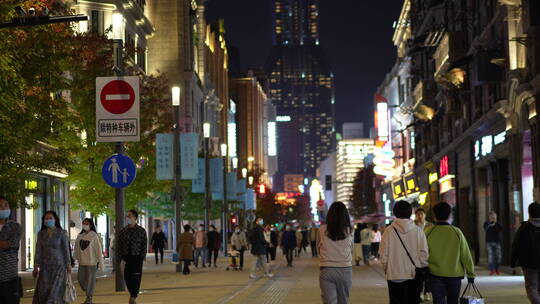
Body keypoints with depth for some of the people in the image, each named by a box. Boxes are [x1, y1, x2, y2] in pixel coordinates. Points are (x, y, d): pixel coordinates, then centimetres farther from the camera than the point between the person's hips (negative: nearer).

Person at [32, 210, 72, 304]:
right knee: (43, 291, -4)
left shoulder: (62, 233, -5)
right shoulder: (41, 234, 4)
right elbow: (38, 251, 4)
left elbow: (66, 250, -2)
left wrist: (68, 266, -3)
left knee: (55, 290, -9)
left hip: (59, 265, -3)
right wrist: (36, 267, -1)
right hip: (45, 266, 3)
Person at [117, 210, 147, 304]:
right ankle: (133, 294, 25)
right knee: (127, 278, 3)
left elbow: (144, 246, 1)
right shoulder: (123, 231, 7)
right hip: (126, 258, 2)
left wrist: (141, 259, -7)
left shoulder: (141, 231, 0)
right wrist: (121, 259, -3)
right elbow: (119, 246, 7)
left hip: (137, 258, -2)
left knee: (136, 278, -5)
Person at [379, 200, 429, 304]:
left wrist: (386, 270, 14)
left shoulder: (389, 231, -6)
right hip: (414, 276, 1)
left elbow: (384, 255, -2)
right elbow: (424, 253, -3)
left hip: (395, 276, -1)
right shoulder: (418, 231, -4)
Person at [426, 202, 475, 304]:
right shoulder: (457, 232, -3)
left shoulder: (429, 232, -6)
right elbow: (466, 255, -1)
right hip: (455, 275, 1)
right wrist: (471, 274, 8)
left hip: (436, 275, -1)